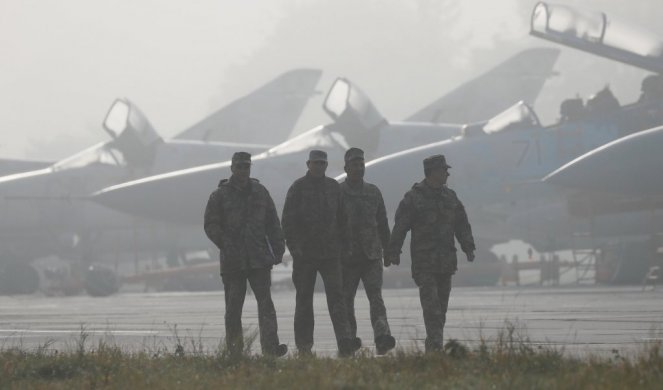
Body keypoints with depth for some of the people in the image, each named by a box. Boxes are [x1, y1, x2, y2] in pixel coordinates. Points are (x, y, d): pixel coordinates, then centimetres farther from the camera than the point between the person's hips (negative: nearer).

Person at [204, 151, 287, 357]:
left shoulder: (260, 192, 12)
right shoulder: (220, 195, 3)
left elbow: (272, 223, 14)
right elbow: (211, 225, 1)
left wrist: (278, 248, 6)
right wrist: (226, 246, -9)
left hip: (260, 259, 2)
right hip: (233, 262, -1)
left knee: (265, 302, -11)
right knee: (233, 306, 4)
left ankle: (270, 346, -19)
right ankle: (234, 350, 12)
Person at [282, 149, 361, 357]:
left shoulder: (333, 187, 10)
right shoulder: (298, 187, -2)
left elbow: (342, 218, 16)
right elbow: (288, 220, -7)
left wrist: (345, 244, 11)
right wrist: (293, 245, -15)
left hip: (330, 253, 2)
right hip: (305, 253, -2)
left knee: (336, 295, -9)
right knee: (304, 300, 5)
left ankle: (345, 343, -19)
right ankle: (304, 345, 13)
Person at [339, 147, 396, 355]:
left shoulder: (373, 192, 11)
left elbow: (382, 223, 17)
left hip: (372, 255, 1)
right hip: (347, 258, -1)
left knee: (376, 297, -14)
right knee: (346, 302, 4)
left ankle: (382, 339, -29)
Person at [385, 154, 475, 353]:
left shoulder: (450, 196, 13)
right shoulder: (413, 197, -3)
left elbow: (462, 224, 14)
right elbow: (400, 227, -5)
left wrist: (468, 247, 3)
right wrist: (393, 252, -10)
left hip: (446, 261, 6)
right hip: (423, 261, -6)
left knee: (441, 305, 8)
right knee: (431, 304, -14)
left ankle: (433, 345, 17)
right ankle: (435, 344, -19)